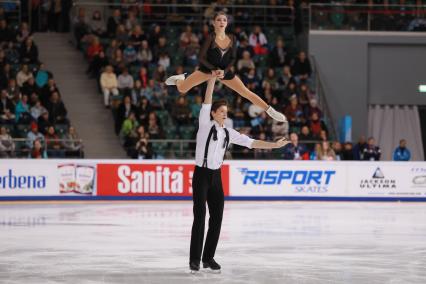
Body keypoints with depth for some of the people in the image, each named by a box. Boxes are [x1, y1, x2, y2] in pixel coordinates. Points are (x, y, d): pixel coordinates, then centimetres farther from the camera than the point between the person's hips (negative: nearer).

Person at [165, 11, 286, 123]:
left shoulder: (232, 39, -10)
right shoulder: (210, 38, -21)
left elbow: (233, 59, -2)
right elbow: (201, 58, -17)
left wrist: (224, 71, -16)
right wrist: (214, 70, -23)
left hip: (225, 70, 2)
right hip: (208, 69, -2)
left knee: (246, 92, -2)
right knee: (182, 89, -7)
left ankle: (270, 110, 7)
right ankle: (181, 78, 30)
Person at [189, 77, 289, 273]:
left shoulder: (228, 133, 9)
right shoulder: (205, 125, -4)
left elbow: (251, 143, 9)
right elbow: (207, 102, -14)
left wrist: (274, 145, 5)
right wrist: (212, 79, -21)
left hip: (216, 176, 6)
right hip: (201, 175, -6)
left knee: (217, 217, 4)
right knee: (200, 216, -10)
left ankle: (208, 257, 13)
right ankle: (194, 259, -7)